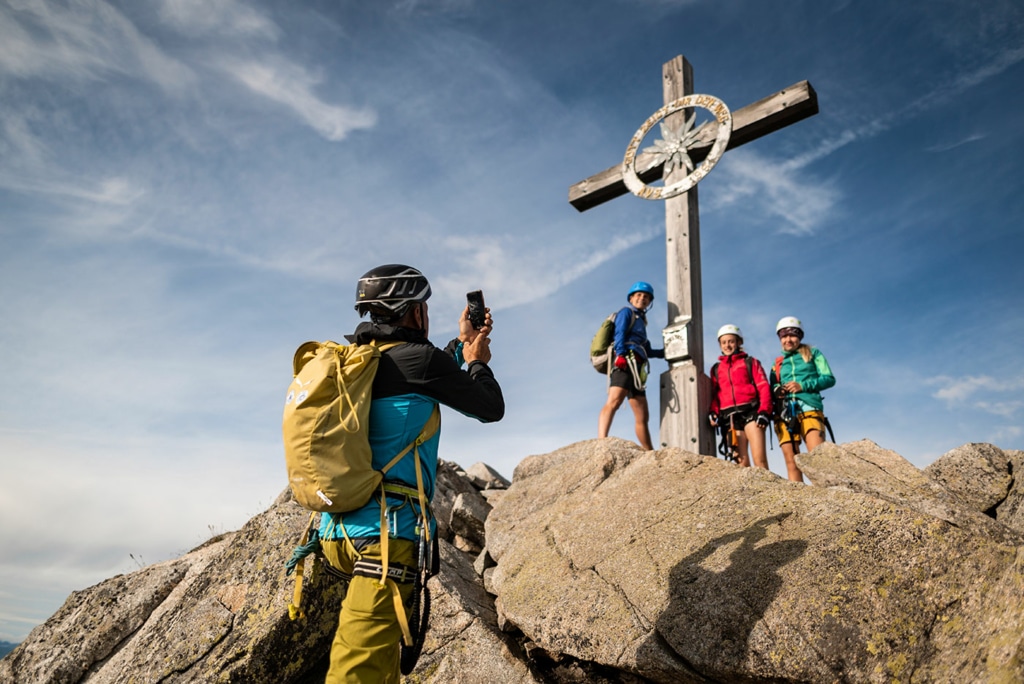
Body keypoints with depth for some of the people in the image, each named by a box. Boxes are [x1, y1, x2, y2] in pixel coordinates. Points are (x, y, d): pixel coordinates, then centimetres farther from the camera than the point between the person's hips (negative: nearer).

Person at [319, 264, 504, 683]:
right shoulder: (418, 358, -9)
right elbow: (491, 409, 3)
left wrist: (461, 346, 37)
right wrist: (477, 361, 21)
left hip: (336, 531, 9)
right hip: (386, 532, -8)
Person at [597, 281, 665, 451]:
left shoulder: (640, 320, 35)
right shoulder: (626, 312, 11)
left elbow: (646, 350, 36)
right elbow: (619, 334, -8)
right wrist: (621, 354, -23)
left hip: (636, 369, 10)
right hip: (625, 362, -9)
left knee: (643, 417, 11)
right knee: (614, 401, -31)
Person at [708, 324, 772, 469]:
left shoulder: (750, 362, 14)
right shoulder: (716, 369, 21)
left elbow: (764, 387, 5)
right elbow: (714, 394, 15)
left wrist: (764, 411, -8)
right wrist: (713, 412, -3)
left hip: (750, 412, -2)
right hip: (729, 417, 2)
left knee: (760, 459, -13)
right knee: (741, 462, -4)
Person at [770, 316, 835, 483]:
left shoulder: (813, 353, 16)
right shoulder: (777, 364, 23)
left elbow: (829, 379, 6)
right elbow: (772, 387, 20)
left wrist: (803, 386, -8)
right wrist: (776, 391, -5)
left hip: (809, 409, -3)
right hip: (784, 413, 3)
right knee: (791, 461, -4)